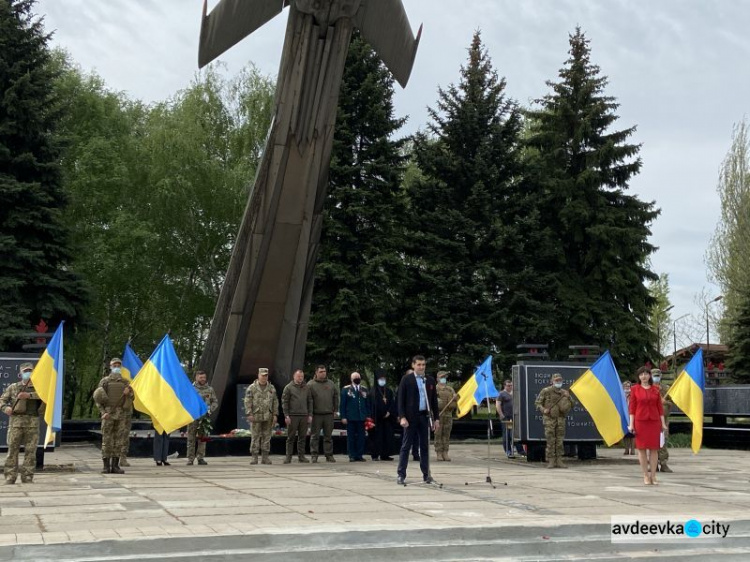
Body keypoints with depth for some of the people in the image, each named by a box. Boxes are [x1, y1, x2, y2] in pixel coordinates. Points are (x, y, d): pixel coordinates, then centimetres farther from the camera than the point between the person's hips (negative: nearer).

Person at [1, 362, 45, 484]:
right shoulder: (13, 387, 13)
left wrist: (29, 395, -21)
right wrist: (5, 408, -8)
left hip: (33, 422, 0)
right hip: (16, 421, 0)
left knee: (30, 450, 1)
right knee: (13, 449, -2)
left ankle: (27, 478, 7)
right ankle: (10, 477, 3)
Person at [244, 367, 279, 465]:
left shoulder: (271, 388, 10)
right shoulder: (252, 388, 0)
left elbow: (275, 402, 10)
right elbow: (247, 402, -4)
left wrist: (275, 414, 3)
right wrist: (249, 414, -12)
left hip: (268, 417, 3)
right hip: (256, 416, -3)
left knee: (267, 437, 5)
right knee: (255, 437, -1)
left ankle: (265, 457, 11)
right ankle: (254, 457, 3)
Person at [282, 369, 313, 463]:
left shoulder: (306, 388, 13)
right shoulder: (288, 387, 1)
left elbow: (310, 402, 16)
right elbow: (284, 402, -2)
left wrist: (310, 415, 8)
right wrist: (286, 415, -9)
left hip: (304, 416, 4)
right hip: (292, 416, -4)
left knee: (302, 437, 6)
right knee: (291, 437, 0)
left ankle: (301, 456, 13)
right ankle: (288, 456, 5)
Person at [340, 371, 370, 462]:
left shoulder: (364, 390, 13)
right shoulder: (346, 389, 5)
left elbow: (368, 404, 14)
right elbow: (342, 404, 1)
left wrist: (368, 416, 7)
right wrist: (343, 417, -6)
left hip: (362, 417, 2)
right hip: (350, 417, -2)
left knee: (361, 437, 1)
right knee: (351, 437, 0)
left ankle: (360, 455, 8)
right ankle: (352, 456, 5)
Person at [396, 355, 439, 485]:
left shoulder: (430, 380, 10)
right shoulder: (406, 380, -1)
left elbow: (434, 400, 12)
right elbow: (401, 400, -4)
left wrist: (436, 418, 8)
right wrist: (402, 417, -12)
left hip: (425, 416, 3)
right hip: (411, 417, -3)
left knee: (425, 446, 7)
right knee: (406, 446, 1)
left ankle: (426, 474, 13)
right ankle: (401, 475, 4)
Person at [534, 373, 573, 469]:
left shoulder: (564, 392, 7)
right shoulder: (546, 391, -3)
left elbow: (571, 405, 13)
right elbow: (537, 403, 1)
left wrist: (568, 397, -5)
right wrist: (543, 410, -16)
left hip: (560, 419, 3)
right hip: (549, 419, -3)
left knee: (560, 441, 3)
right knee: (550, 441, -4)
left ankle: (559, 461, 7)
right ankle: (551, 462, 0)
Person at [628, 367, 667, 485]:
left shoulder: (655, 390, 7)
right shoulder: (635, 389, 2)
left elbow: (660, 407, 8)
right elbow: (632, 407, 0)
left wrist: (663, 422, 3)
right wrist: (631, 424, -5)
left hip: (654, 421, 1)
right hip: (640, 421, -1)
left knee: (654, 448, 1)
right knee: (642, 448, 1)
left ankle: (653, 476, 8)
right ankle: (646, 476, 8)